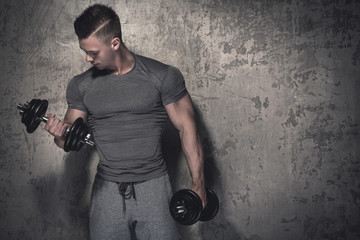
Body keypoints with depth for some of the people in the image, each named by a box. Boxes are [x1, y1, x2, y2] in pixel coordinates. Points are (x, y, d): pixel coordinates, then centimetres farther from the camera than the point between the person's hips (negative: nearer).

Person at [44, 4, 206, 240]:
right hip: (107, 190, 3)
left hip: (153, 186, -2)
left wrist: (198, 184, -5)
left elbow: (187, 129, -4)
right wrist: (60, 134, -16)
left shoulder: (163, 76, -7)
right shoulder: (81, 85, 3)